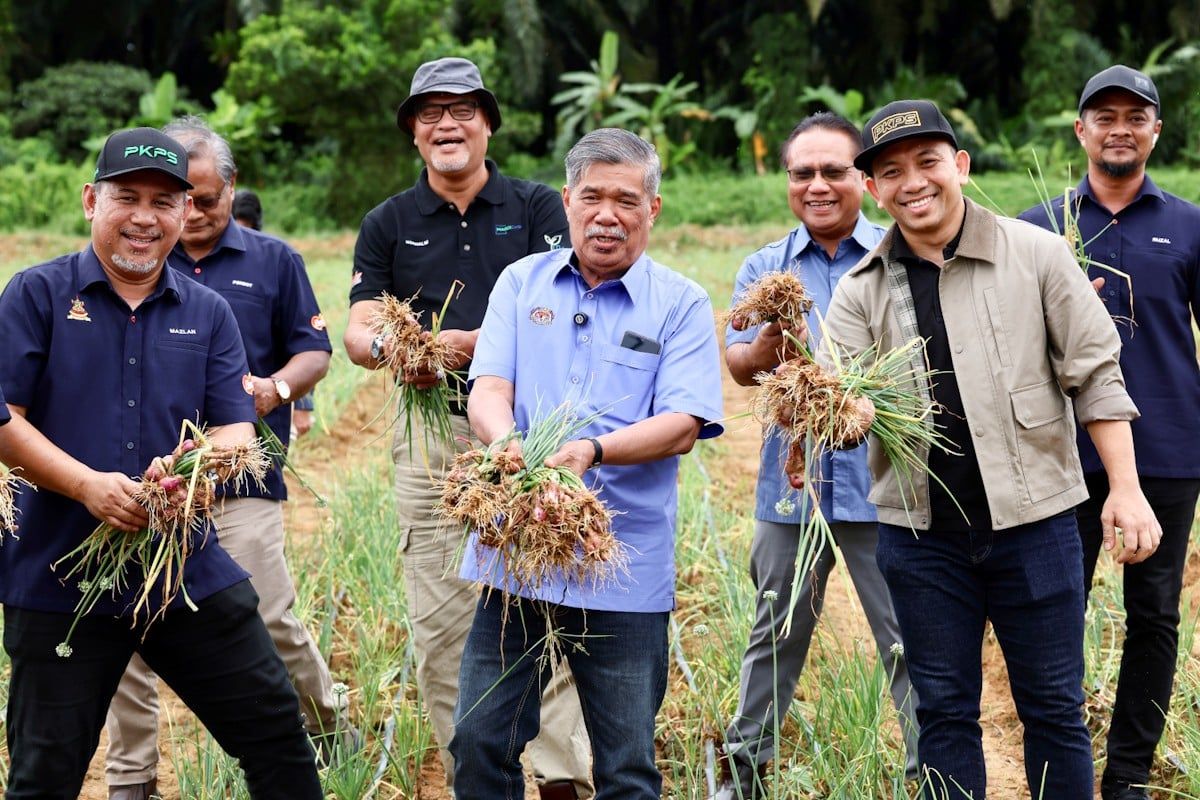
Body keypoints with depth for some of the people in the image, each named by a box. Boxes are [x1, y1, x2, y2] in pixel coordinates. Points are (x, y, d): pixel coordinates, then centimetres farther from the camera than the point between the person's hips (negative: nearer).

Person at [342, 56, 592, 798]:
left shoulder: (536, 206, 6)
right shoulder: (387, 224, 12)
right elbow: (358, 329, 2)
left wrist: (473, 343, -22)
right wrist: (387, 347, -22)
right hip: (431, 436, 3)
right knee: (440, 624, 2)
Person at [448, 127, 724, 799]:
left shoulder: (682, 305, 2)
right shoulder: (522, 283, 10)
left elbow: (681, 426, -9)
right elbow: (488, 390, 0)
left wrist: (593, 451, -26)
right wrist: (508, 443, -23)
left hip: (627, 569, -2)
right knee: (480, 742, 6)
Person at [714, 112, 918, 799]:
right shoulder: (764, 268, 10)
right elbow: (740, 363, -2)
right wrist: (762, 349, -25)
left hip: (882, 479, -3)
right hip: (792, 478, 3)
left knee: (910, 640, 1)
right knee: (778, 633, 14)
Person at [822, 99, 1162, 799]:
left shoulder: (1036, 255, -3)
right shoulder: (861, 291, 3)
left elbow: (1095, 375, -1)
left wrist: (1126, 490, -5)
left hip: (1034, 521, -2)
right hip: (920, 531, 2)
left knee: (1054, 709, 7)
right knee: (945, 712, 11)